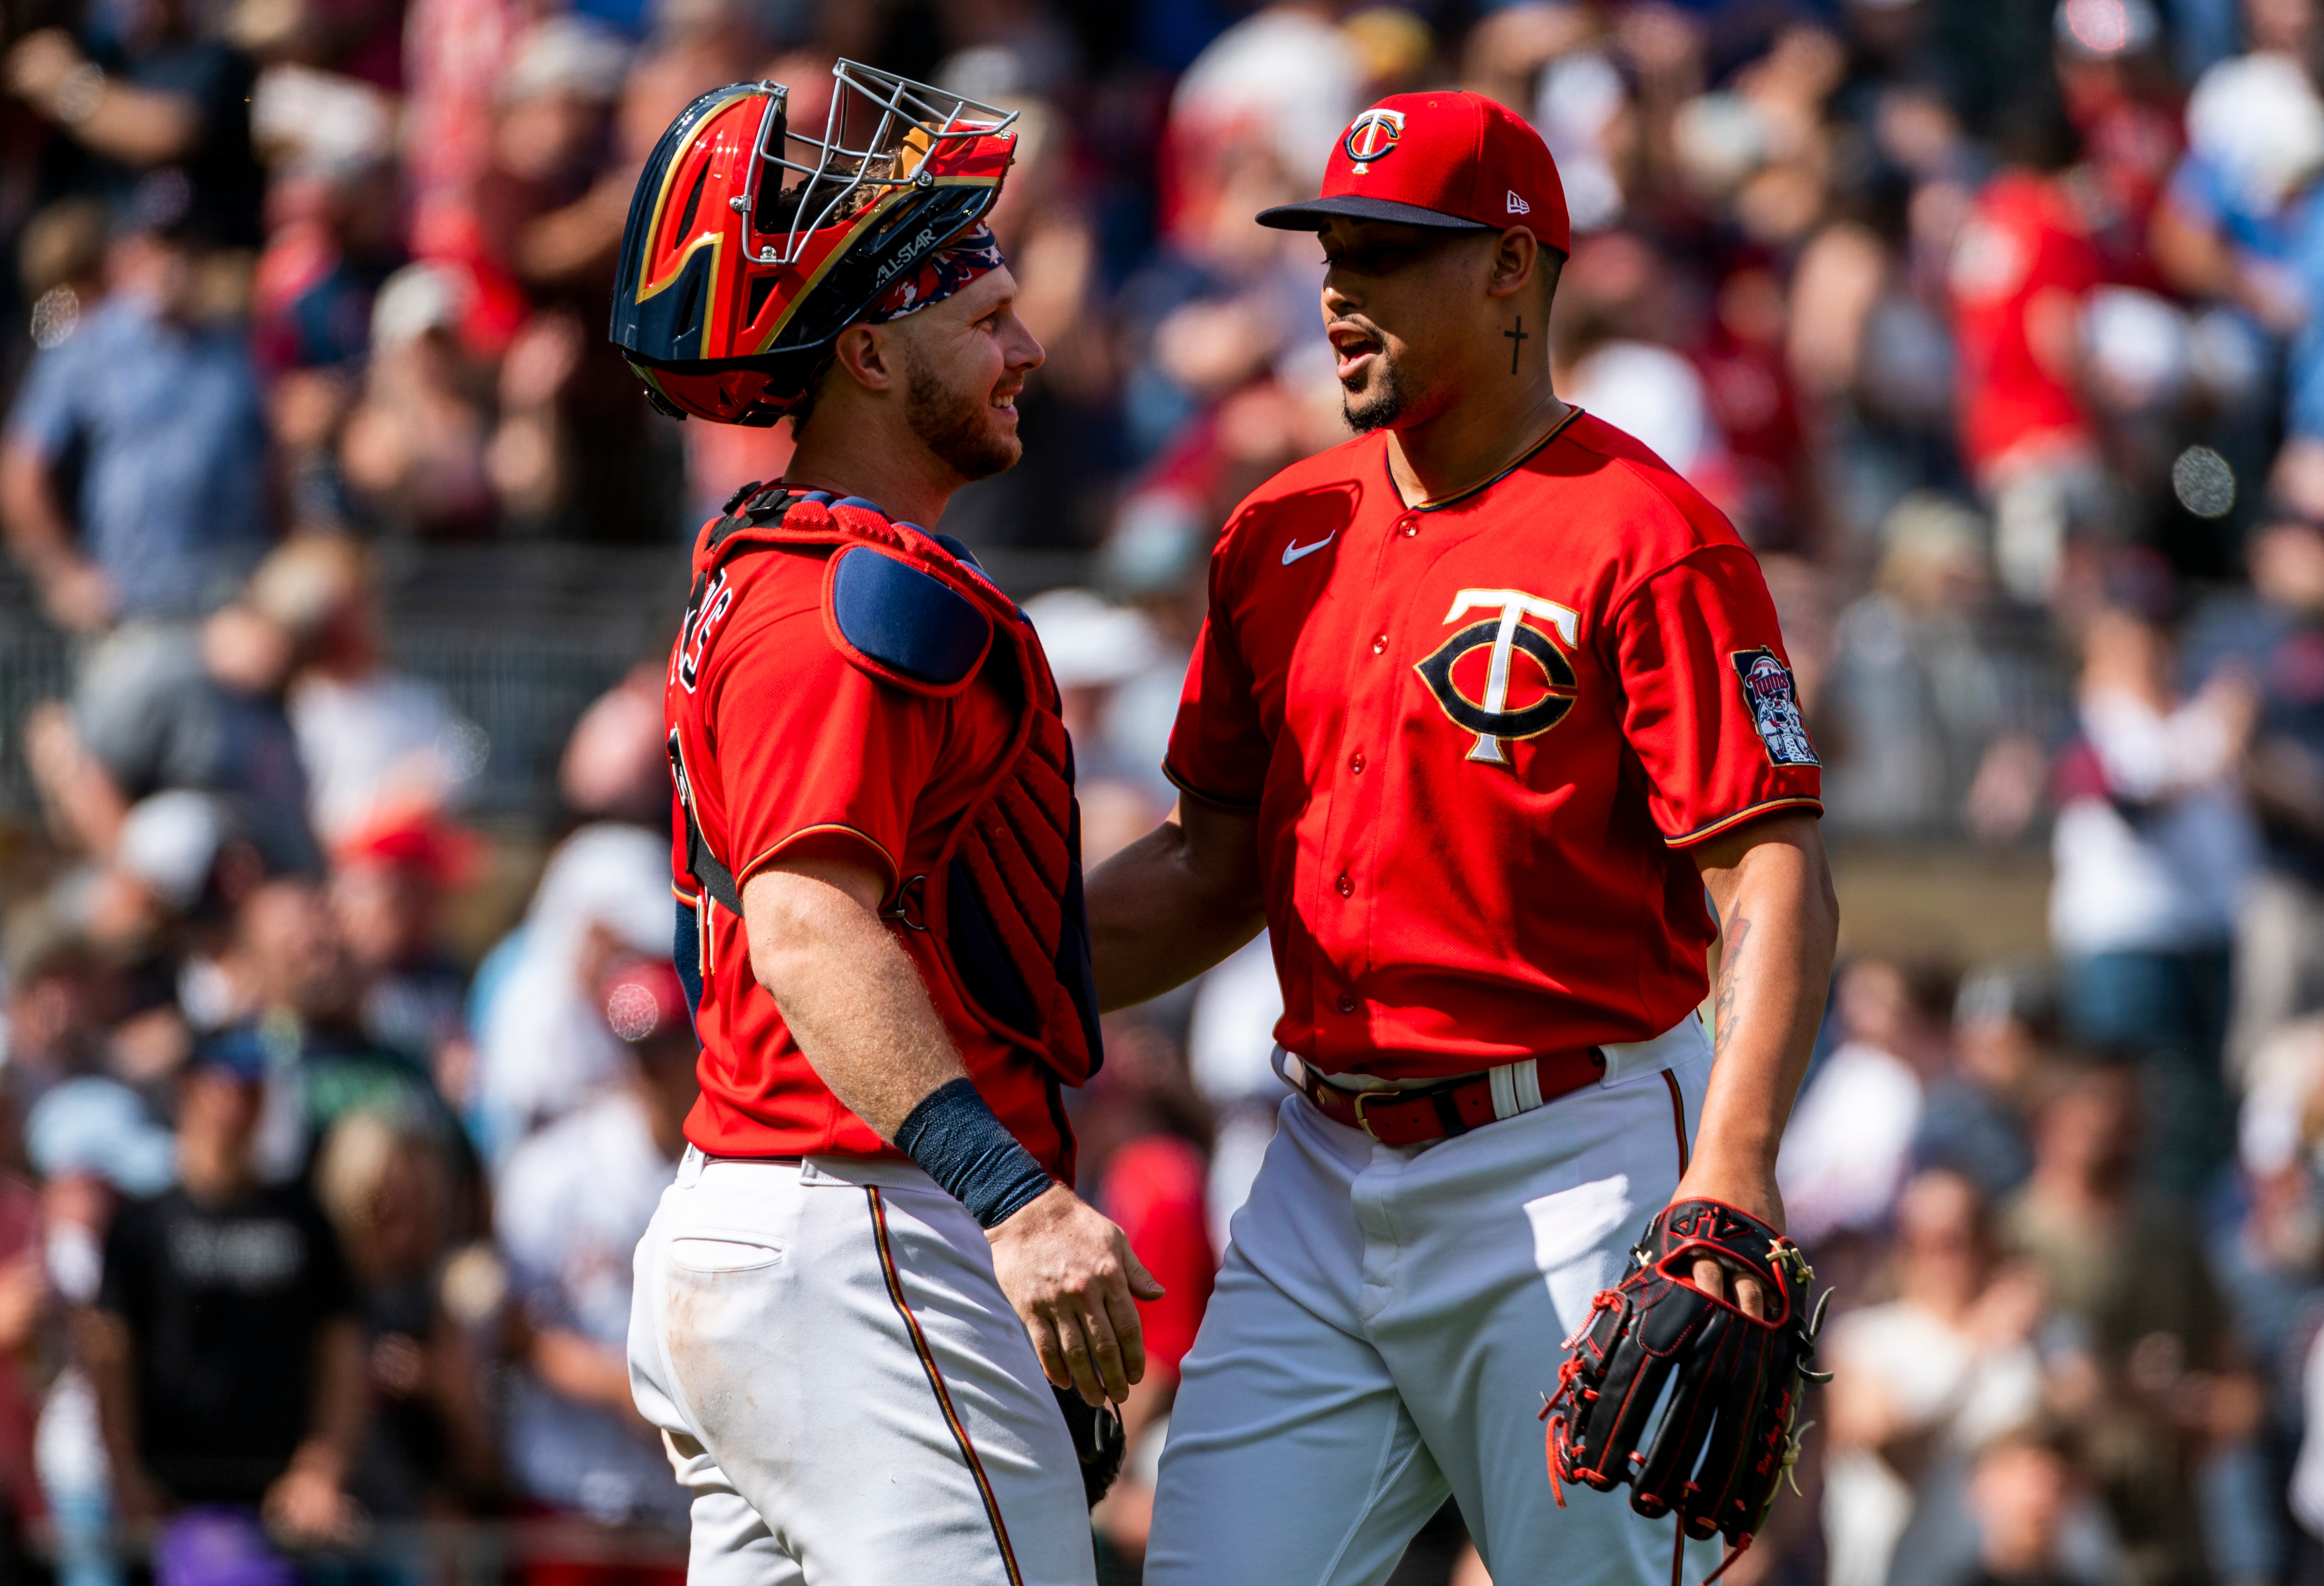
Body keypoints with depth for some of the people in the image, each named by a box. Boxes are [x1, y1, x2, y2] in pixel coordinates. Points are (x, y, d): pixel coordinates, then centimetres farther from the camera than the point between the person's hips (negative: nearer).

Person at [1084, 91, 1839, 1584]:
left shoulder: (1644, 538, -10)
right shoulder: (1286, 534, 12)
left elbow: (1779, 883, -16)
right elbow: (1215, 862, 20)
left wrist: (1734, 1168, -29)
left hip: (1575, 1178, -7)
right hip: (1329, 1174, 7)